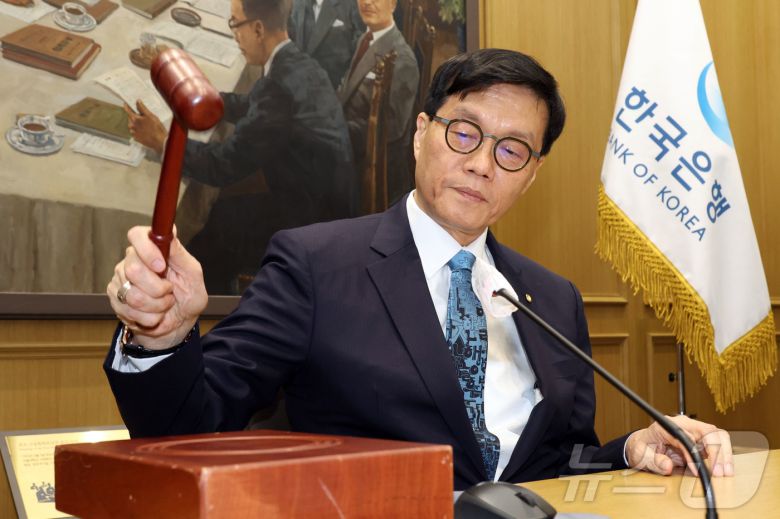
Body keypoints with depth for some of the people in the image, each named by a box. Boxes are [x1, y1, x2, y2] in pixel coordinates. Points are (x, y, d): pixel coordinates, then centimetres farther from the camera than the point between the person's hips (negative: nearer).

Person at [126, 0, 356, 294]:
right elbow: (252, 107, 21)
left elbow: (227, 165, -23)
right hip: (320, 197, 8)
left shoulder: (281, 84, -28)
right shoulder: (297, 65, 1)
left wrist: (162, 142, -12)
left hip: (310, 224, -8)